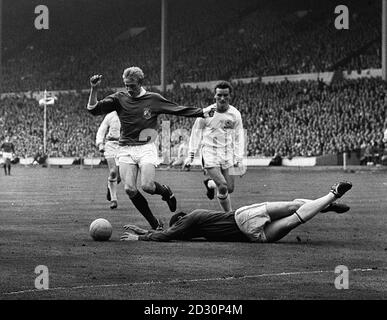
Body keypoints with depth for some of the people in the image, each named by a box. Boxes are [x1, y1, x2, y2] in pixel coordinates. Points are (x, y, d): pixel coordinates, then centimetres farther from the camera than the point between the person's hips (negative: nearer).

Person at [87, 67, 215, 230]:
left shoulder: (153, 99, 2)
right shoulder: (119, 98, 4)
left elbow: (179, 110, 7)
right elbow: (93, 109, 0)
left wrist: (203, 112, 3)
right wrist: (93, 89, -14)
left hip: (146, 147, -2)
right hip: (125, 149, 2)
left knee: (147, 186, -19)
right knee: (129, 189, -9)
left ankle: (165, 191, 18)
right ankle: (154, 223, 6)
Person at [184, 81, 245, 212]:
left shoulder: (235, 114, 1)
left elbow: (239, 137, 7)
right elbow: (196, 133, 3)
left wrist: (238, 159, 0)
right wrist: (191, 155, 0)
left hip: (228, 154, 4)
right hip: (210, 153, -4)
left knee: (230, 189, 3)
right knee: (223, 188, -17)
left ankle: (210, 184, 34)